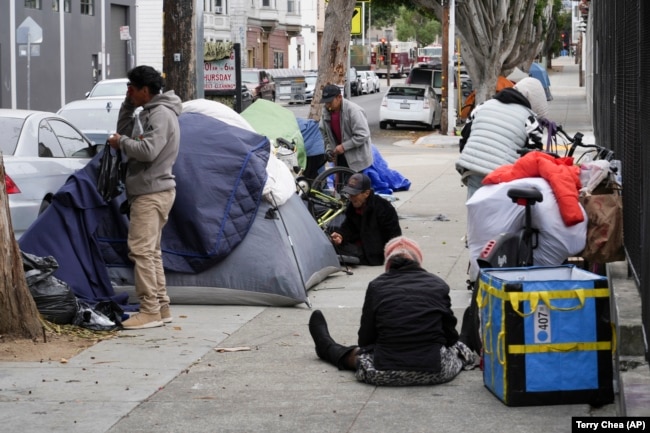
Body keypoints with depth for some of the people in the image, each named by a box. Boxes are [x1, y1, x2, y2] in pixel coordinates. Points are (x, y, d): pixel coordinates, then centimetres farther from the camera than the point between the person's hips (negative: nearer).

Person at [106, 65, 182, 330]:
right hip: (148, 191, 11)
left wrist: (121, 142, -12)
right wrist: (127, 105, 13)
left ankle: (150, 311, -13)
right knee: (151, 251, 13)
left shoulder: (161, 114, -15)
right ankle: (161, 307, 16)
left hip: (152, 192, -11)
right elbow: (123, 130, 25)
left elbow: (147, 151, -27)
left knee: (141, 250, -13)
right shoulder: (147, 113, 16)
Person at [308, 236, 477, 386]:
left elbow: (365, 339, 7)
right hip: (435, 372, 0)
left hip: (385, 373, 0)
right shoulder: (438, 285, 5)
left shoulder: (376, 286, 4)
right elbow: (450, 335, 9)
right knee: (457, 348, 32)